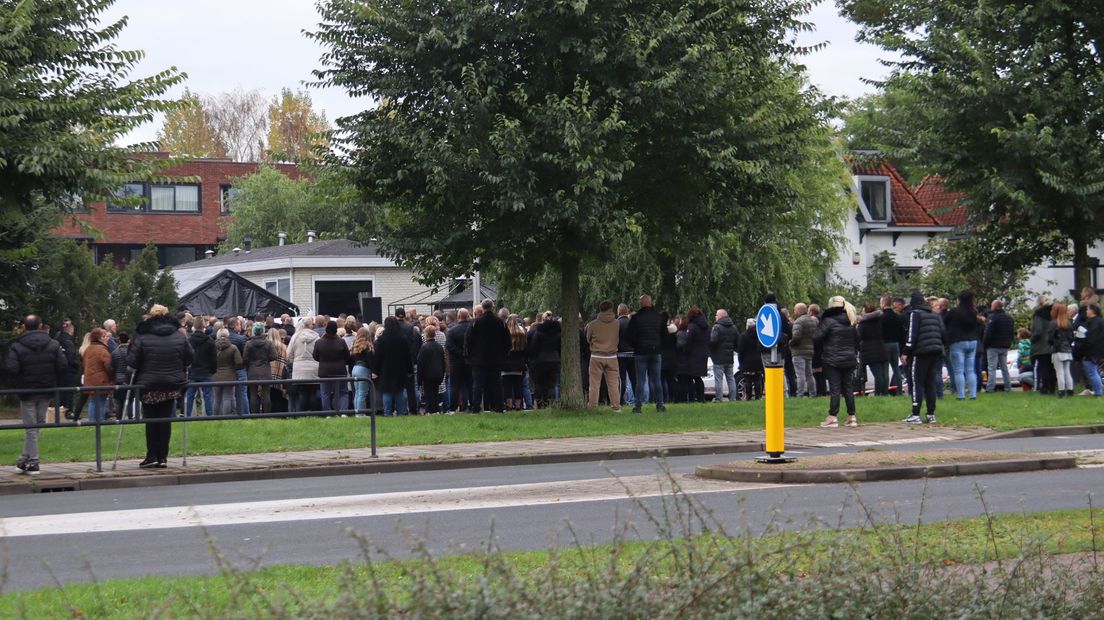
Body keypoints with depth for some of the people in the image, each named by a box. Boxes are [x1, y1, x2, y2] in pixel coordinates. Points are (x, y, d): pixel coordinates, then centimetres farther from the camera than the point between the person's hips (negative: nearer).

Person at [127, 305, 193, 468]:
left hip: (149, 387, -2)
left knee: (151, 421, 7)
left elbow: (132, 361, -10)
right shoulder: (179, 336, -1)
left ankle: (152, 456, 3)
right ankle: (163, 457, 6)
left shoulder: (142, 337, -10)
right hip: (172, 386, 2)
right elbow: (189, 359, 4)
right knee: (165, 420, 7)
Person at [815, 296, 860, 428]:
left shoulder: (828, 321, -12)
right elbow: (857, 340, 17)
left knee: (834, 389, -6)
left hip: (833, 361, -6)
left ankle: (833, 418, -7)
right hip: (849, 360, 6)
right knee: (848, 387, 10)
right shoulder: (850, 323, 9)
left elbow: (817, 337, -17)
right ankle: (852, 417, 11)